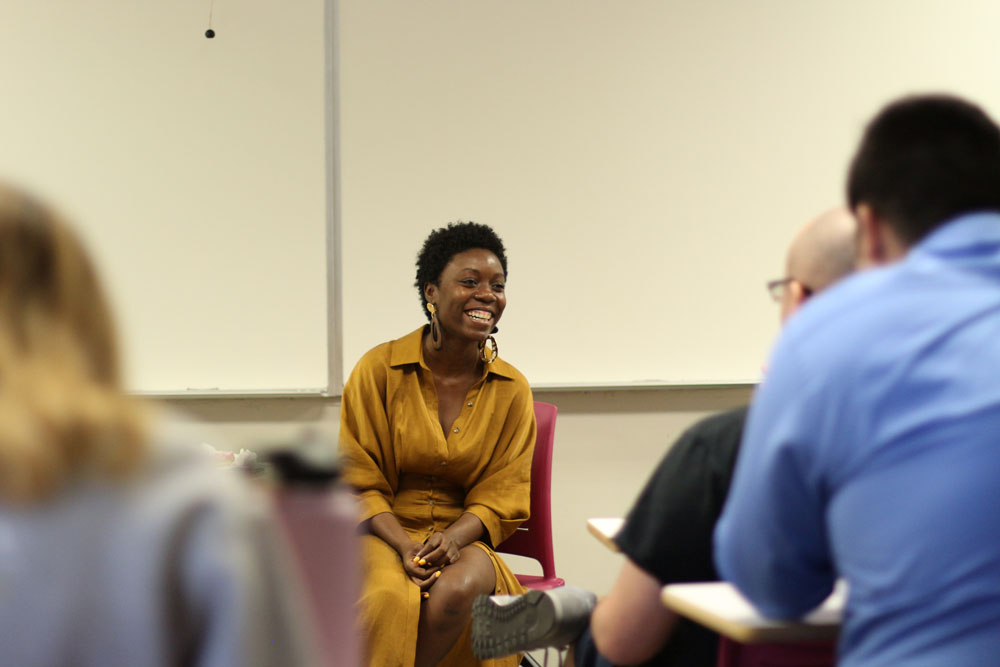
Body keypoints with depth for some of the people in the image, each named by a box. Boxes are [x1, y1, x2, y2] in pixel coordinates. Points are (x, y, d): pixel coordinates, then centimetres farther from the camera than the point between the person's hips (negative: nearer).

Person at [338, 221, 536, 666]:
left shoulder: (512, 390, 3)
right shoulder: (378, 370, -3)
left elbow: (501, 496, 3)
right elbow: (360, 483, -2)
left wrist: (452, 538, -19)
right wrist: (404, 546, -19)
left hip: (462, 538, 2)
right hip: (382, 533, -2)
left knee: (456, 590, -35)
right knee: (390, 598, -37)